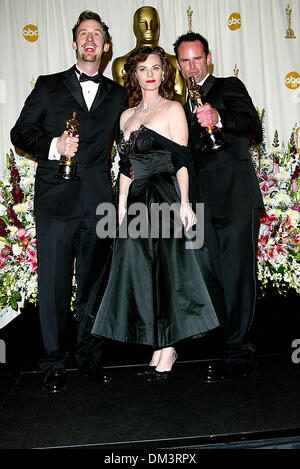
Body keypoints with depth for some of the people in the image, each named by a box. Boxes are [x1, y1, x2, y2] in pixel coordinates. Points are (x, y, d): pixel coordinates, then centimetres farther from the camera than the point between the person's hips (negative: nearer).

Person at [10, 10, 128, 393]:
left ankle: (89, 355, 23)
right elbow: (20, 133, 7)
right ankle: (54, 363, 16)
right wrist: (53, 145, -11)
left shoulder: (117, 95, 16)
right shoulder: (48, 86, 11)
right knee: (53, 283, 1)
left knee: (93, 282, 8)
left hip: (99, 202, 2)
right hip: (56, 199, -1)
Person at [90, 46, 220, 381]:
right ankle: (161, 346, 18)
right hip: (137, 200, 6)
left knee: (165, 267, -3)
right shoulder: (127, 115, 17)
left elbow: (182, 159, -6)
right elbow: (126, 166, 15)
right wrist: (121, 207, 10)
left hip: (165, 197, -6)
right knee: (139, 270, 5)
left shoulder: (173, 109, 1)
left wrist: (184, 202, -14)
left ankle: (167, 348, 9)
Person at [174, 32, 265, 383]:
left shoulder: (229, 87, 3)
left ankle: (237, 354, 1)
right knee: (218, 275, 9)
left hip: (237, 199, -6)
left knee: (237, 276, -7)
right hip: (206, 203, 6)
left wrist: (219, 118, -32)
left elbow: (252, 124, -15)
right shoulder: (183, 104, 22)